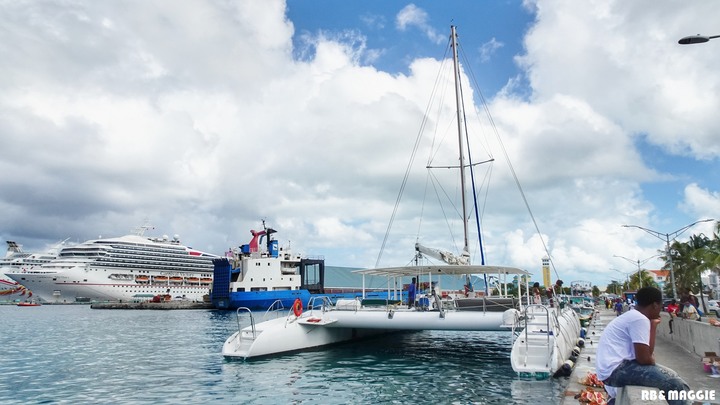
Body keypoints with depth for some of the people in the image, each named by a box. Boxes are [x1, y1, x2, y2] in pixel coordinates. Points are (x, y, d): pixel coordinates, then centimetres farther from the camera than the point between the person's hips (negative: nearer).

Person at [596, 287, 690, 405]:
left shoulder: (632, 315, 17)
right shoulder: (640, 319, -13)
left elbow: (647, 352, 14)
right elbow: (644, 358, -18)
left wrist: (653, 325, 13)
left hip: (614, 368, 11)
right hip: (616, 369, -11)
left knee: (670, 376, 24)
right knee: (677, 385, -17)